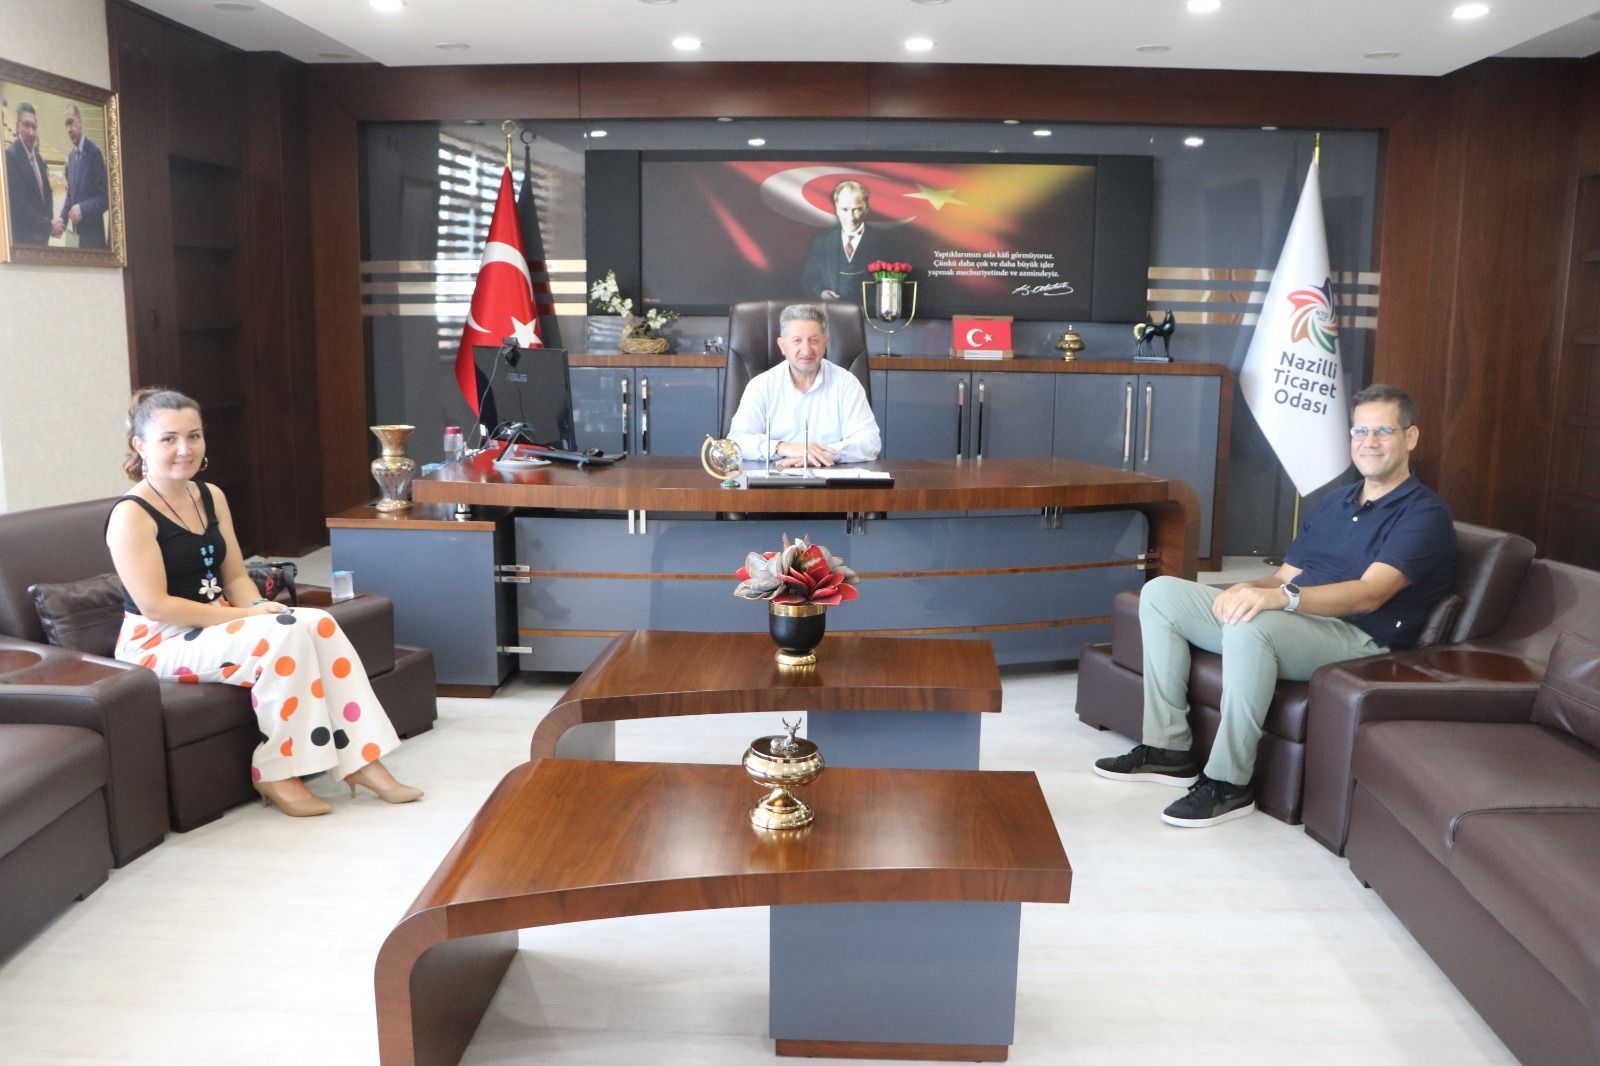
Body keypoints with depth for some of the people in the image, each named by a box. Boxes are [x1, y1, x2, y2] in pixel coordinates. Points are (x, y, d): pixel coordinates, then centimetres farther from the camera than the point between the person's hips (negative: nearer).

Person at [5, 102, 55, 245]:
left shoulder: (40, 160, 14)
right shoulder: (10, 155, -11)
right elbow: (18, 204, -19)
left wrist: (49, 223, -2)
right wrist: (47, 226, -16)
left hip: (41, 238, 7)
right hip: (21, 238, -7)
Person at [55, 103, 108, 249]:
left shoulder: (95, 152, -12)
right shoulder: (70, 156, 10)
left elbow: (105, 197, -13)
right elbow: (70, 194, 16)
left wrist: (82, 208, -23)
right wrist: (62, 219, 1)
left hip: (93, 233, -6)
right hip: (77, 232, 6)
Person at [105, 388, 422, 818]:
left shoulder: (212, 497, 10)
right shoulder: (132, 515, -13)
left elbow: (236, 575, 11)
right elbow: (155, 605, -19)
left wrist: (259, 607, -11)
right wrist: (244, 616, -21)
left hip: (214, 625, 7)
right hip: (160, 643, -7)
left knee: (320, 624, -18)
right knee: (285, 635, -29)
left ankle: (359, 759, -18)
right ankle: (274, 774, -18)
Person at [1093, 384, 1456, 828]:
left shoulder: (1424, 514, -6)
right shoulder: (1335, 502, 21)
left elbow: (1369, 594, -21)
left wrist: (1282, 597, -37)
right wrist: (1250, 589, -9)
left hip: (1357, 640, -9)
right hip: (1292, 622, 9)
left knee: (1251, 625, -39)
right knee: (1161, 594, -3)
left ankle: (1229, 783, -27)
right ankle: (1169, 748, -5)